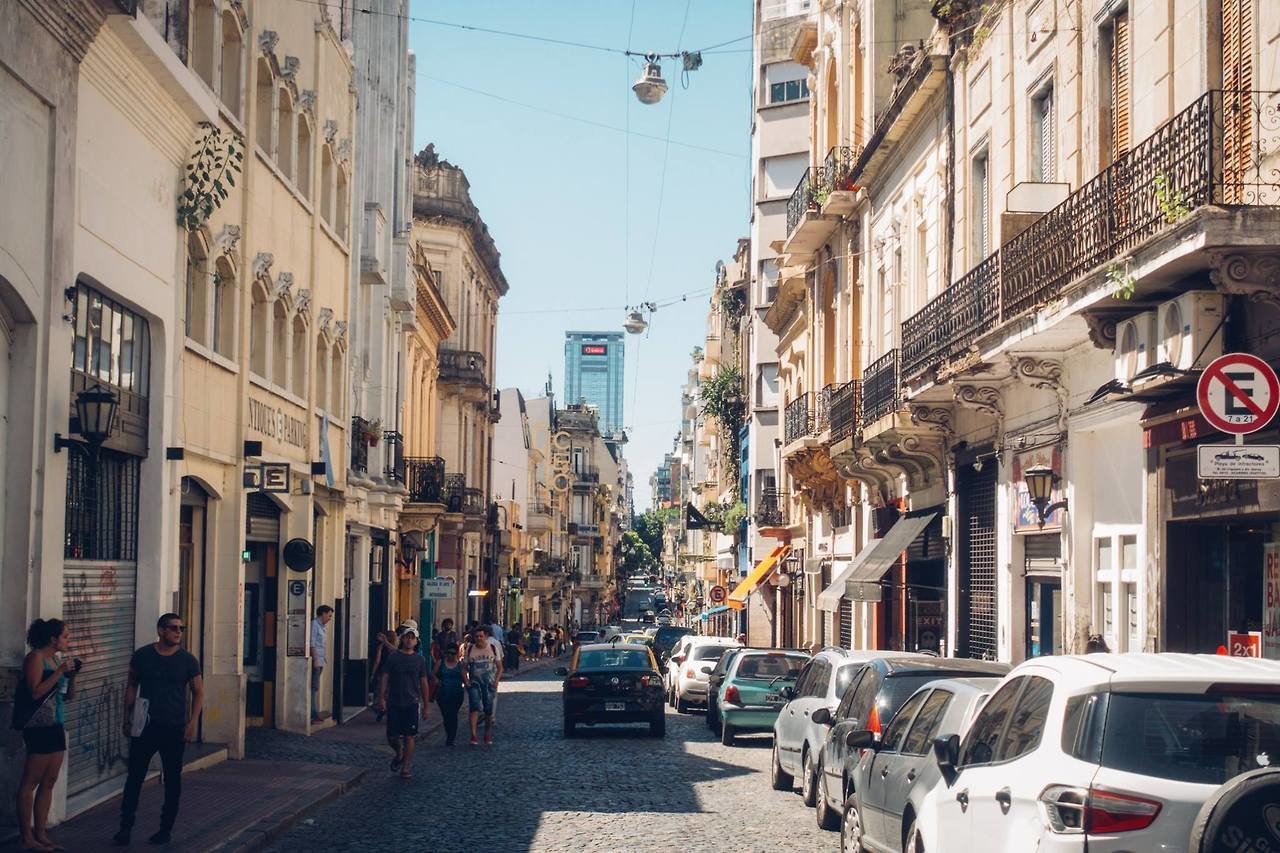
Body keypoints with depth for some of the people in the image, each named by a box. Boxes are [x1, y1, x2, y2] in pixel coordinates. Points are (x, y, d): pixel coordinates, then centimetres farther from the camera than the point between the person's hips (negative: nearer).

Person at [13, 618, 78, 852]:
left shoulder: (58, 658, 16)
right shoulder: (35, 658, -8)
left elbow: (68, 695, 20)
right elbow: (35, 692, -18)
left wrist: (72, 675, 3)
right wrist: (60, 671, -17)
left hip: (56, 726, 9)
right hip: (39, 726, -9)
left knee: (49, 782, 8)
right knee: (30, 782, -5)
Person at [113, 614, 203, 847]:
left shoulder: (188, 660, 0)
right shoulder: (142, 655, 2)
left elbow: (198, 693, 4)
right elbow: (131, 686, 11)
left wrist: (192, 723, -6)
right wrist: (127, 718, 6)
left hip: (175, 729, 0)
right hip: (145, 727, 0)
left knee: (172, 780, 5)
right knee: (134, 777, -1)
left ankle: (165, 829, 15)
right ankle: (125, 827, 5)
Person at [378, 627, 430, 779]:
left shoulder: (420, 660, 5)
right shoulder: (393, 657, 2)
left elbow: (424, 684, 8)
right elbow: (384, 679, 1)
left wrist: (425, 706, 8)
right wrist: (381, 698, -9)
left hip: (412, 703, 0)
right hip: (394, 703, 0)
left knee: (409, 736, -3)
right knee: (392, 736, 1)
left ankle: (407, 767, 7)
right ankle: (399, 754, 32)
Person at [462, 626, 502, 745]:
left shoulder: (493, 648, 1)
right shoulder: (470, 649, 2)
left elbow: (499, 667, 5)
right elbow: (464, 668, 7)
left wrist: (496, 681, -9)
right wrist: (466, 681, -9)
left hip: (489, 683, 1)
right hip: (474, 683, 0)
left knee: (488, 710, 5)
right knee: (474, 707, -17)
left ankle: (488, 735, 24)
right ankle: (473, 735, -23)